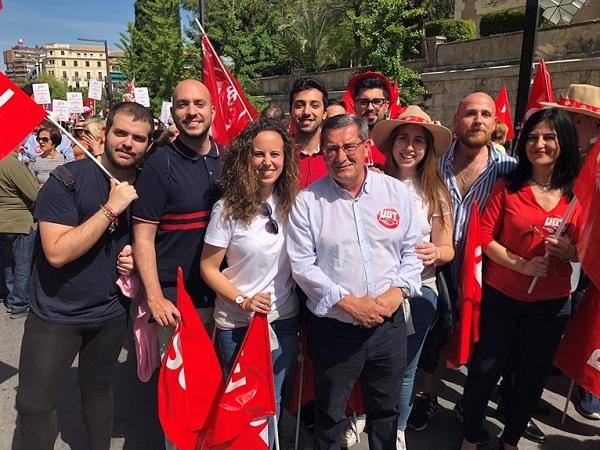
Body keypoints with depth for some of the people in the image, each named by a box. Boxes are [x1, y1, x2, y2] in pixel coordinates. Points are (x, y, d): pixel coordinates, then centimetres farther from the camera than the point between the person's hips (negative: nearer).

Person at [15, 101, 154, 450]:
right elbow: (57, 252, -26)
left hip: (111, 313, 4)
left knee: (97, 388, 22)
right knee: (34, 405, 3)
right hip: (56, 313, -3)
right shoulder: (68, 180, -17)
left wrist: (136, 258, -10)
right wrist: (111, 207, -28)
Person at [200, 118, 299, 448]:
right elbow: (208, 268, -8)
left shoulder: (293, 203, -3)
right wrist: (242, 301, -18)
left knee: (272, 401, 21)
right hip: (238, 324, -3)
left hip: (284, 320, 3)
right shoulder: (228, 209, -14)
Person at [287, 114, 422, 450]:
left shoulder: (397, 192, 1)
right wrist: (349, 302, -16)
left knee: (386, 410, 23)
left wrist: (398, 291, -11)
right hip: (334, 329, -2)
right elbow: (302, 264, -10)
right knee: (330, 416, 16)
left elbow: (412, 249, 5)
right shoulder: (308, 200, -7)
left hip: (389, 324, 3)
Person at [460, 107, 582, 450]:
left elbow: (583, 250, 7)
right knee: (485, 369, 9)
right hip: (500, 295, -2)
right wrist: (522, 265, -19)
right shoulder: (507, 186, -4)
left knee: (533, 376, 16)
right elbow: (485, 237, -7)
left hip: (551, 302, 2)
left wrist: (568, 250, -16)